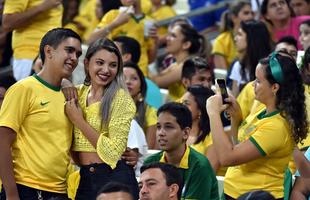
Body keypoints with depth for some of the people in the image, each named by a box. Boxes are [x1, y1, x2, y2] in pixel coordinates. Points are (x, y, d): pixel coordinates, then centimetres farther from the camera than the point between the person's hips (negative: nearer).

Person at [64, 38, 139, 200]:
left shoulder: (121, 98, -9)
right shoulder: (79, 93, 7)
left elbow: (114, 150, -15)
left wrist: (78, 120, -12)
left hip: (114, 178, -5)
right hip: (85, 179, 5)